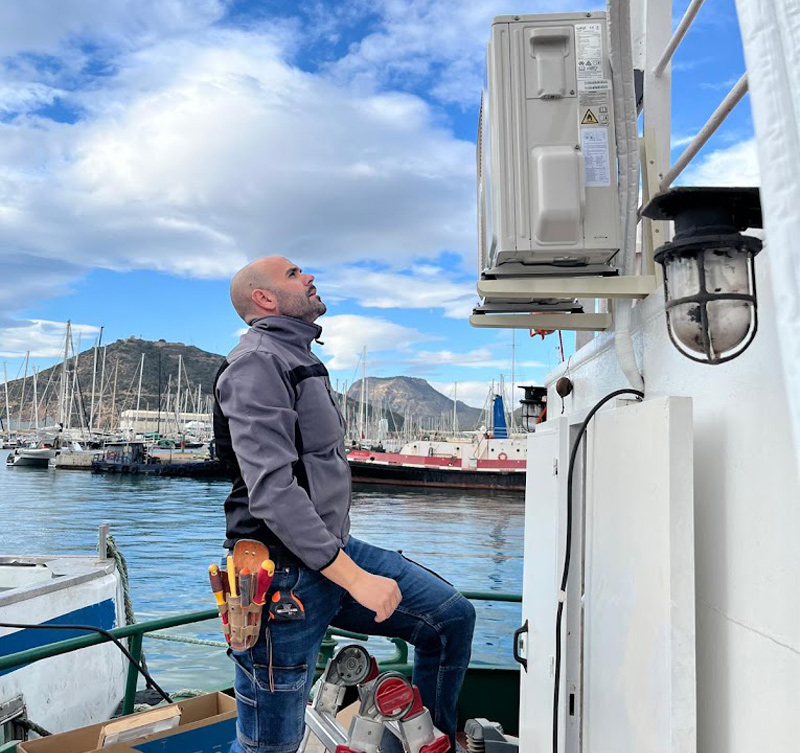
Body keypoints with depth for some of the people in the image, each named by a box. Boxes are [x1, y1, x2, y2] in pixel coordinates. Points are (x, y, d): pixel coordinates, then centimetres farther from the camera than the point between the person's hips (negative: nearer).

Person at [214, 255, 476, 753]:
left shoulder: (300, 362, 19)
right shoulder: (257, 362, -14)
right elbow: (271, 490, -24)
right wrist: (352, 577, -25)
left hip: (337, 551, 9)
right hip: (288, 574, -9)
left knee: (453, 618, 5)